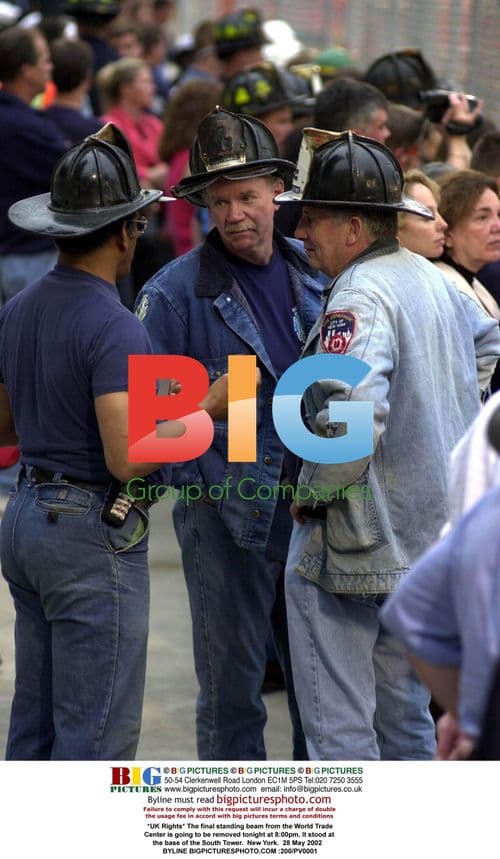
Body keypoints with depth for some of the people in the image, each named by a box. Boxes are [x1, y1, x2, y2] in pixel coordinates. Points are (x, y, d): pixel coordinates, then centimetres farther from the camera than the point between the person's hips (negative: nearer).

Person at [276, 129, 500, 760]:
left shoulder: (358, 300, -22)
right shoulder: (432, 279, 8)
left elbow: (350, 419, -34)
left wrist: (312, 493, -18)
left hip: (351, 551, -9)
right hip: (430, 539, 9)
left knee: (339, 731, -1)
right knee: (403, 714, 21)